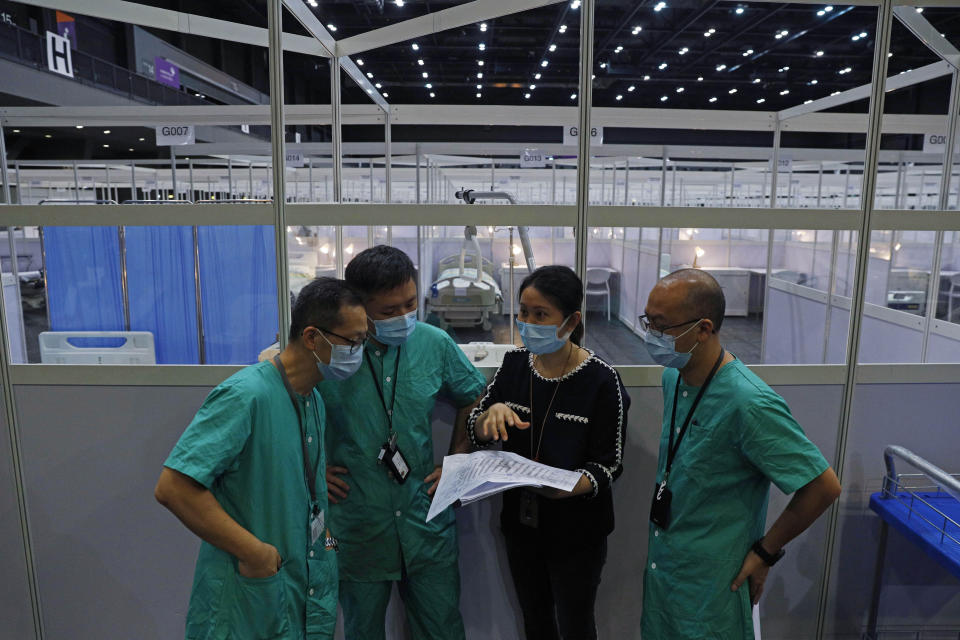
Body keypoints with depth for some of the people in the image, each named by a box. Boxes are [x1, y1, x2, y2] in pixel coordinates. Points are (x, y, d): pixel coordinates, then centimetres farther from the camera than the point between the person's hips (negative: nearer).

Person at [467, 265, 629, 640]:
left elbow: (608, 465, -14)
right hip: (521, 521, 4)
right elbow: (476, 434, 0)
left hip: (576, 531, -4)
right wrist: (493, 411, -22)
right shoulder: (514, 364, -5)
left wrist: (567, 488, -34)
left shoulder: (600, 380, -19)